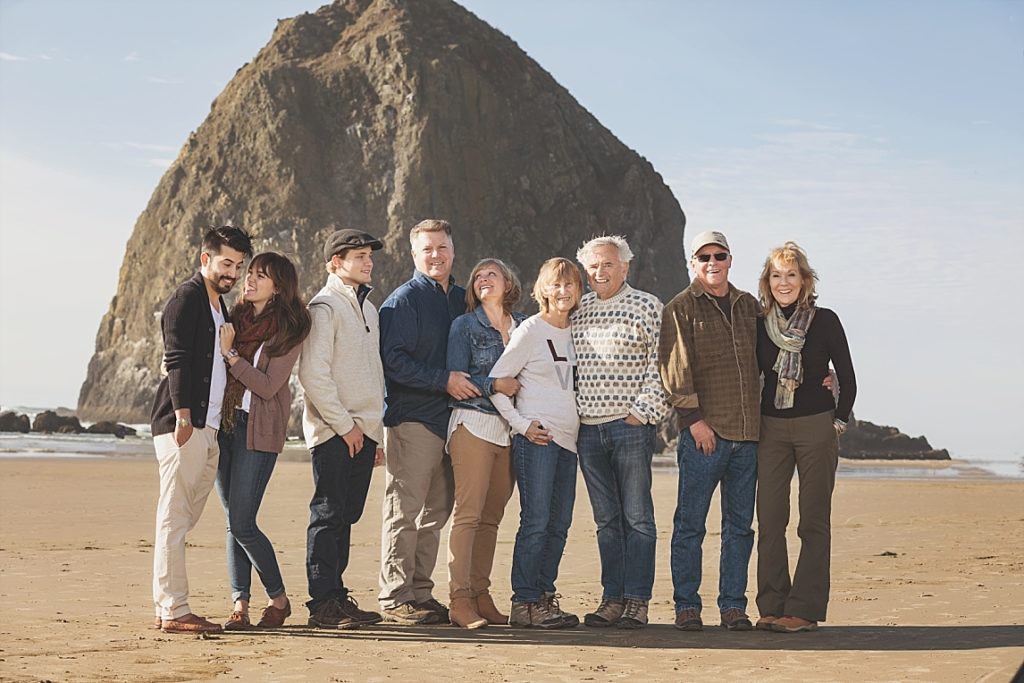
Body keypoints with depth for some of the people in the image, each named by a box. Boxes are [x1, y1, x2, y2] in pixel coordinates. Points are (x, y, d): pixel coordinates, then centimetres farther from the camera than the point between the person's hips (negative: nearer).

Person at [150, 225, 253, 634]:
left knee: (182, 521, 9)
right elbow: (176, 359, -14)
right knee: (174, 519, -7)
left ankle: (167, 607, 12)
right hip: (183, 426, -9)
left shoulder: (221, 309, 23)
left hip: (207, 429, 9)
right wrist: (183, 416, -22)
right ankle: (174, 611, -7)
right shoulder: (187, 298, -5)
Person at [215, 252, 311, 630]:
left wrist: (230, 353, -15)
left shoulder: (289, 330, -5)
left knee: (242, 524, -8)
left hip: (258, 430, -5)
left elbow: (268, 386, -13)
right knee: (233, 522, 5)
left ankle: (278, 598, 9)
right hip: (223, 424, 6)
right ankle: (240, 605, 8)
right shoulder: (236, 318, 11)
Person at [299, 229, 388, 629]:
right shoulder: (324, 307, -7)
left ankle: (336, 595, 15)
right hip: (333, 431, -8)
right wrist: (344, 425, -14)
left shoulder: (367, 308, 19)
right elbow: (313, 373, -16)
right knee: (328, 514, -5)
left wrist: (378, 431, 17)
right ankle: (323, 604, -2)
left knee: (346, 515, 9)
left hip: (363, 430, 8)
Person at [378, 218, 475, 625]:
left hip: (450, 419, 7)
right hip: (412, 419, -7)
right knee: (405, 510, -6)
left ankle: (420, 592, 17)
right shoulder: (402, 301, -4)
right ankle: (395, 597, -2)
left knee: (436, 513, 10)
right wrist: (444, 379, -18)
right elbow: (394, 360, -14)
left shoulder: (463, 300, 17)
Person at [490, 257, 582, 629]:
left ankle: (544, 597, 15)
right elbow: (495, 382, -7)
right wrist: (522, 424, -11)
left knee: (559, 524, 7)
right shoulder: (530, 330, -4)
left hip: (567, 438, 7)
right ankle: (524, 603, -6)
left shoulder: (575, 333, 15)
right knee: (536, 521, -9)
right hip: (536, 438, -7)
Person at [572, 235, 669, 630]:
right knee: (606, 520, 8)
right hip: (588, 429, 5)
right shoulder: (577, 311, 14)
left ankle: (637, 601, 1)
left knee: (637, 515, -2)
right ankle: (612, 598, 12)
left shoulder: (646, 305, 0)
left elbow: (660, 364, -5)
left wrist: (642, 412, -11)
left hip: (631, 425, -5)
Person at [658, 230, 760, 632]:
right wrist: (693, 418, -13)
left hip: (748, 433, 5)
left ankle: (733, 606, 14)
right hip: (704, 433, -4)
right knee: (690, 524, -1)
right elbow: (676, 368, -6)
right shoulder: (681, 309, 1)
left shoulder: (748, 306, 16)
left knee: (739, 525, 7)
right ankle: (687, 607, 7)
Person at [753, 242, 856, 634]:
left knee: (813, 521, -2)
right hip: (770, 428, 3)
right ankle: (772, 606, 8)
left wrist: (838, 424, -2)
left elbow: (847, 380, 3)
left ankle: (804, 609, 1)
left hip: (816, 427, -3)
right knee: (769, 520, 1)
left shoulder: (825, 321, 0)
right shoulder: (759, 325, 7)